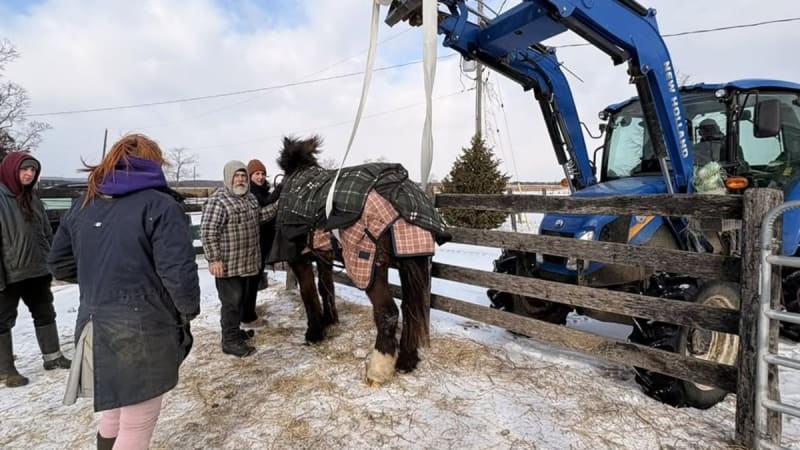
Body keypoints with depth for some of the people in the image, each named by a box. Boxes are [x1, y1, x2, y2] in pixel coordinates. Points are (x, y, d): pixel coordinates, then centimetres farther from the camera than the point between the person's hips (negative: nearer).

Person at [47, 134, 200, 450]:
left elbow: (59, 263, 17)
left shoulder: (83, 205, 9)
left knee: (117, 406, 29)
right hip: (143, 332, -7)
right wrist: (189, 310, -6)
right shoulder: (160, 204, -14)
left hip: (95, 327, 7)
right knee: (137, 423, 9)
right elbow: (178, 271, -22)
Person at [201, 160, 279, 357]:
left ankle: (233, 331, 36)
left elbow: (257, 217, 23)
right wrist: (214, 259, -22)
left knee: (241, 299, 20)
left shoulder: (250, 198, 10)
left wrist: (276, 206, 12)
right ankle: (230, 341, 12)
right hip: (228, 264, -8)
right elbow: (208, 232, -20)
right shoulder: (218, 200, -17)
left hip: (248, 262, 9)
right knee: (231, 302, 0)